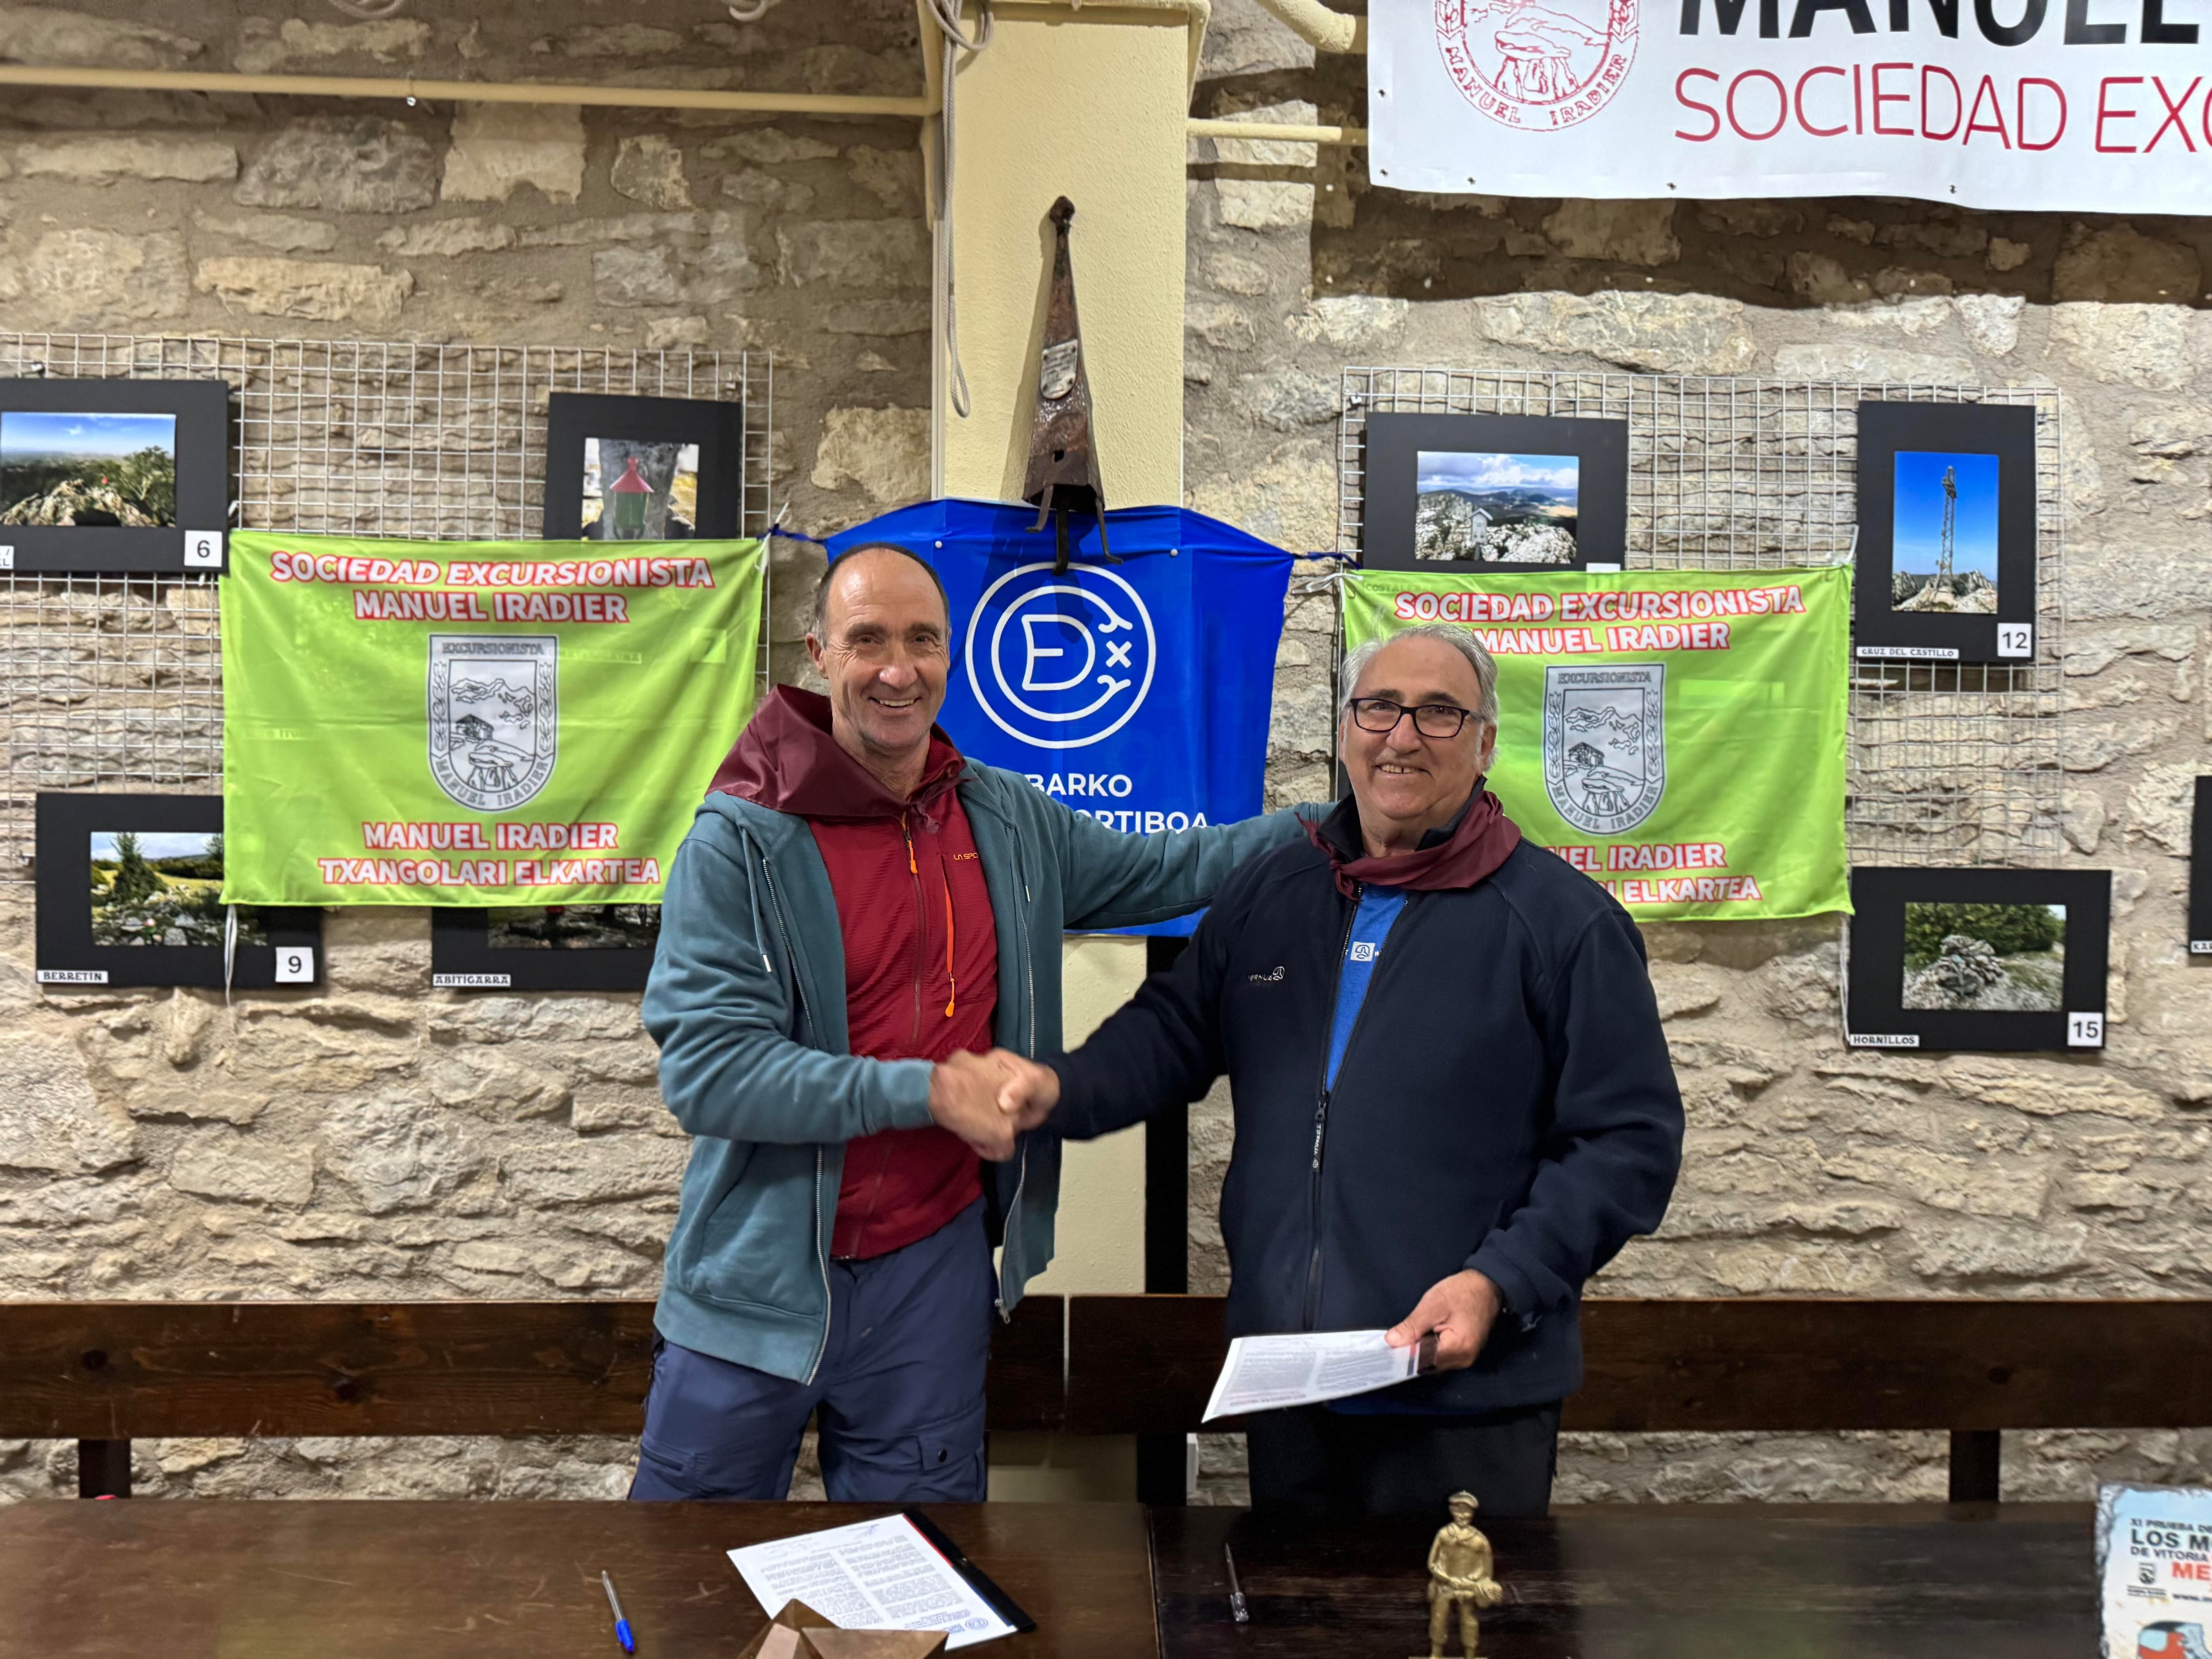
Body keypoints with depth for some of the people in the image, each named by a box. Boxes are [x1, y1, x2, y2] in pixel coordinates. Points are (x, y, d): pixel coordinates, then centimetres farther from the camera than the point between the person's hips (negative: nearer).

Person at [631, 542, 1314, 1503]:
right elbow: (705, 1069, -20)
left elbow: (1161, 871, 15)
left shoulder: (1009, 821, 3)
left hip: (934, 1270, 4)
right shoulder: (741, 843, -14)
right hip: (763, 1277, -3)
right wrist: (927, 1090, -22)